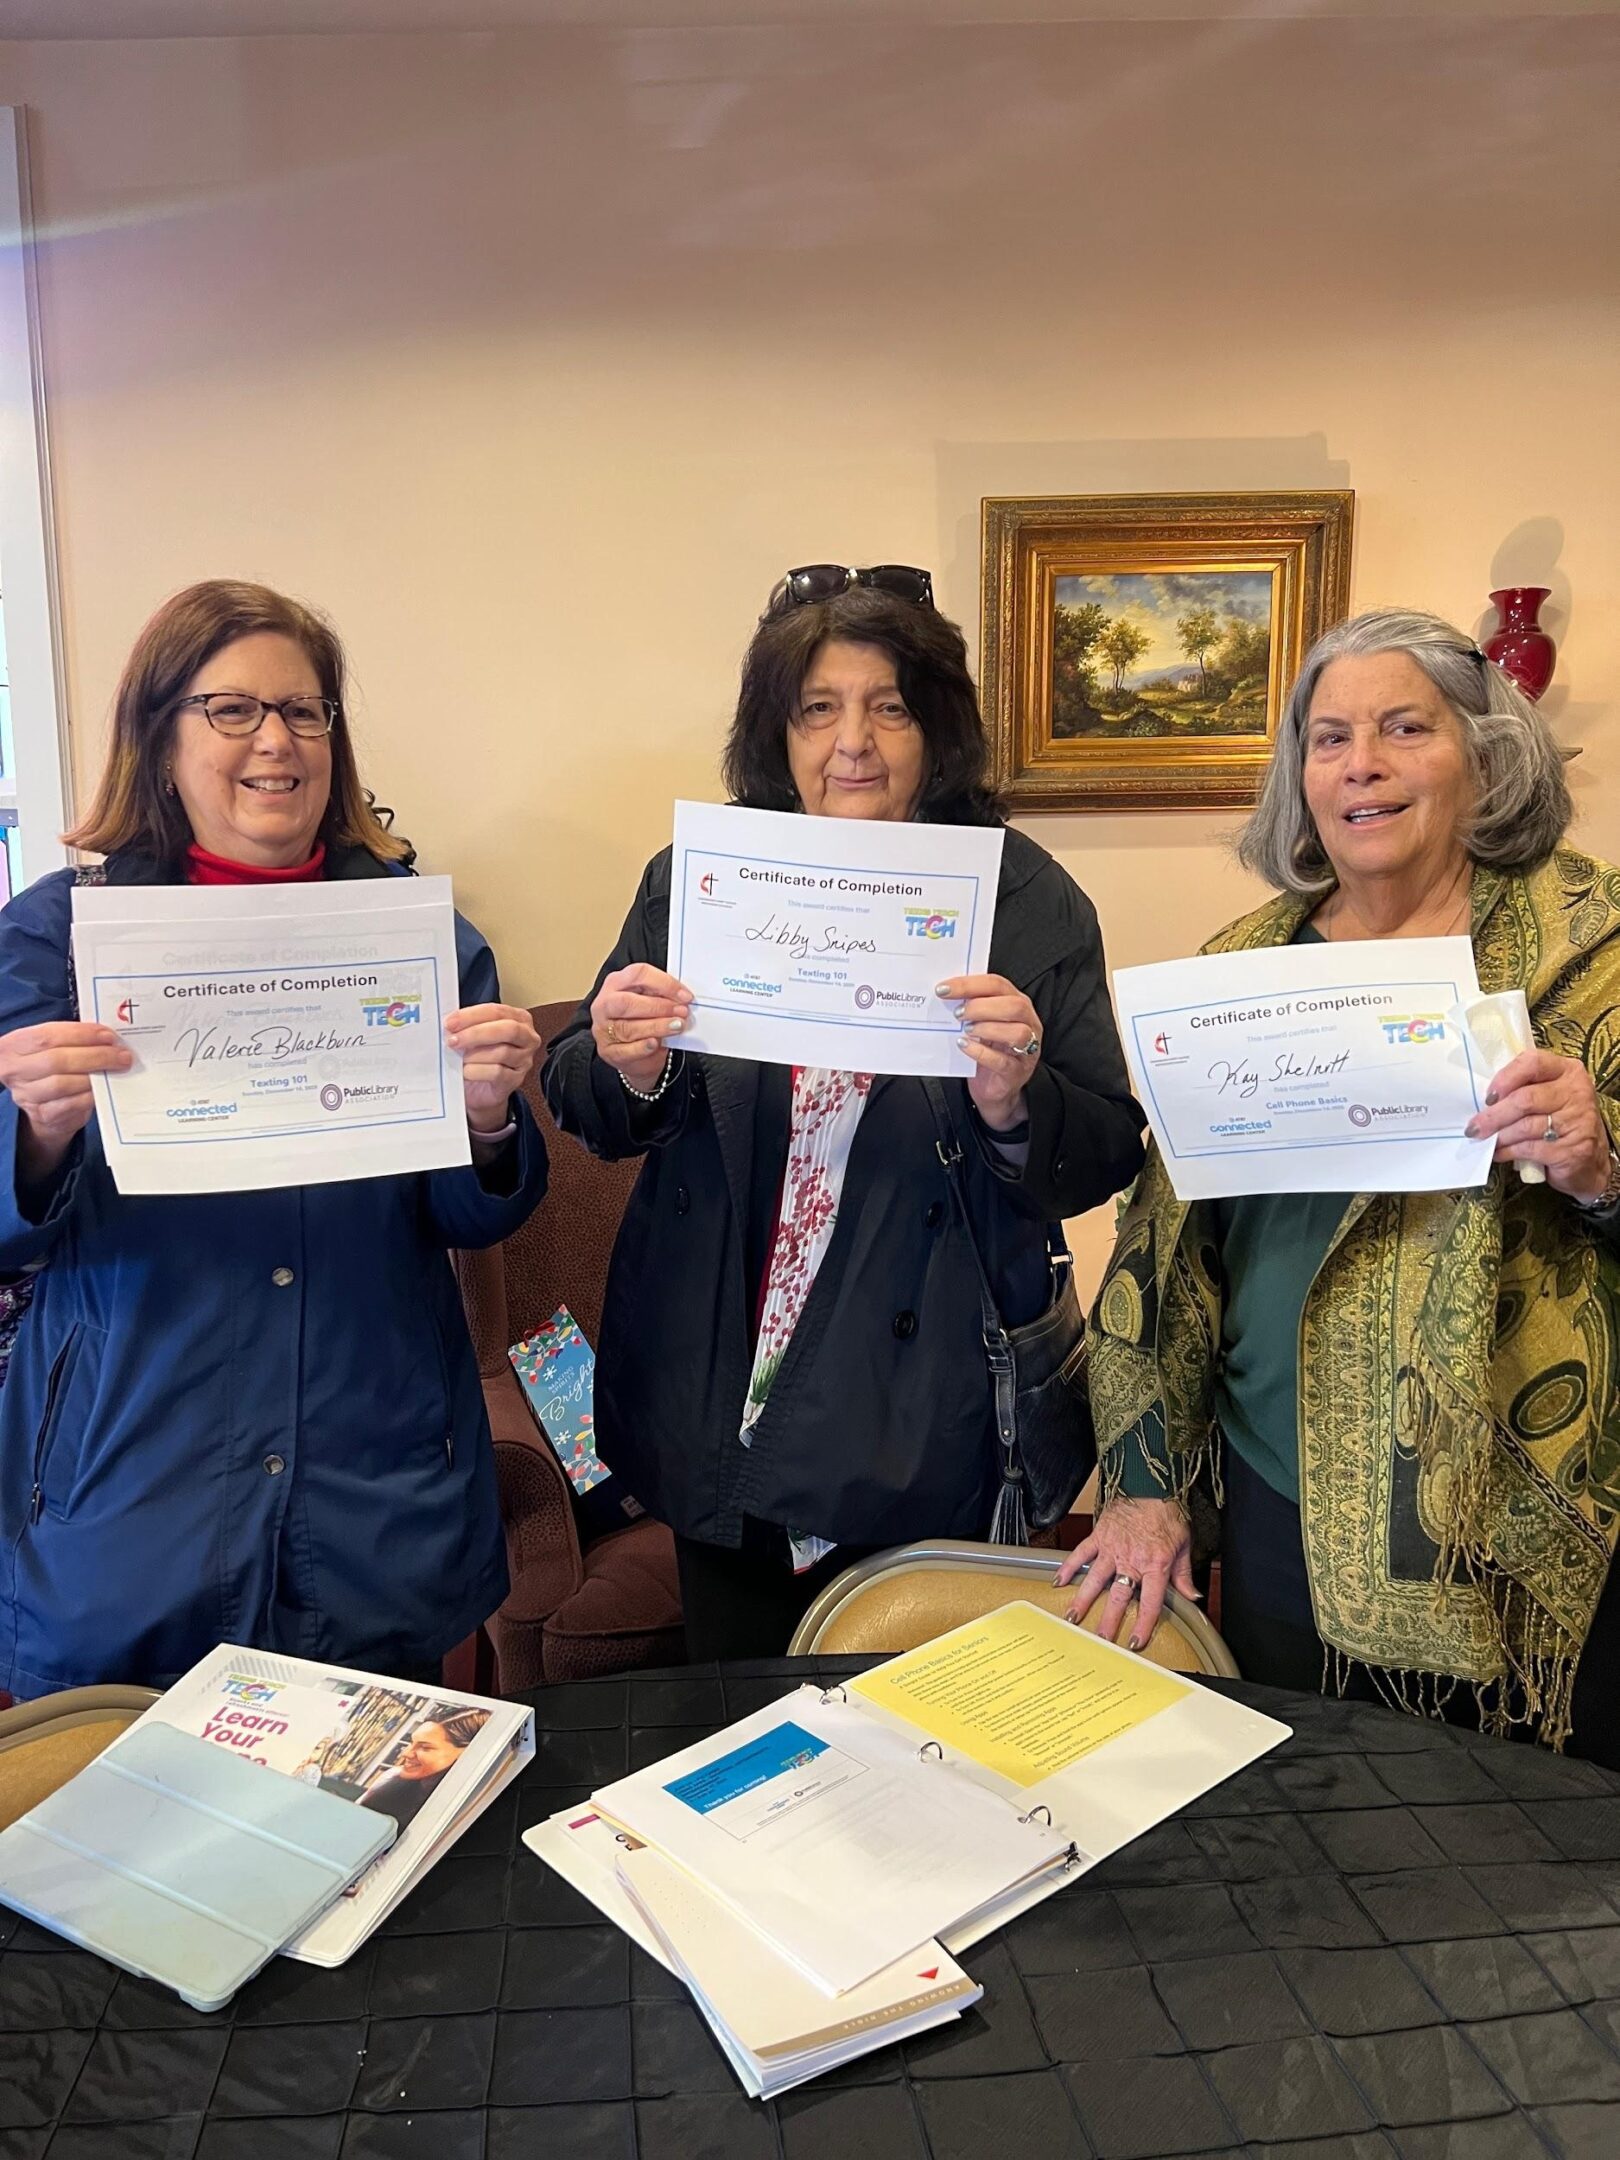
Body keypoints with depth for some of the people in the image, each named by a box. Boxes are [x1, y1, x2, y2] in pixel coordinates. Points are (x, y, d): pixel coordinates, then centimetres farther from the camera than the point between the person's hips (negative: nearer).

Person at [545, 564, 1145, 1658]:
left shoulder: (1029, 900, -5)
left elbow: (1107, 1159, -6)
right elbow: (587, 1115, 4)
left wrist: (1015, 1106, -26)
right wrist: (627, 1073, -18)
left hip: (928, 1432, -2)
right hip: (721, 1409, 2)